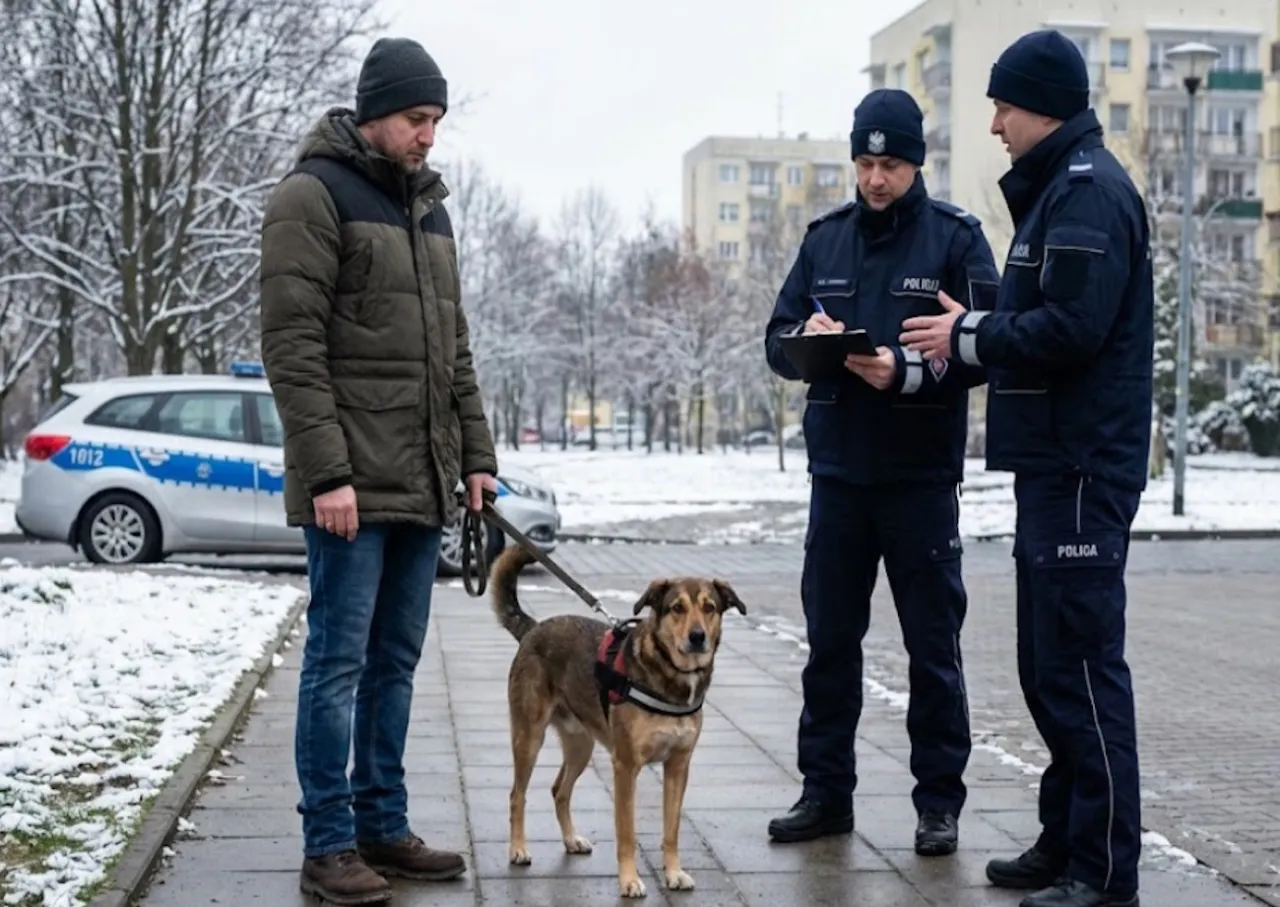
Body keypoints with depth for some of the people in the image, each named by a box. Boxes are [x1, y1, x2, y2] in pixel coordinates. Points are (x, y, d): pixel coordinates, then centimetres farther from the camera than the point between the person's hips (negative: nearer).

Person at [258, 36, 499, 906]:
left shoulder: (430, 205, 17)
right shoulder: (314, 195, -7)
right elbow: (292, 348, -14)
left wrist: (476, 455, 13)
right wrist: (326, 470, -19)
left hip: (423, 481, 7)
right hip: (353, 482, -7)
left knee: (396, 661, 11)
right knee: (339, 661, -3)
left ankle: (383, 826, 19)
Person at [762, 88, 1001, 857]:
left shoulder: (956, 237, -3)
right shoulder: (826, 236, 9)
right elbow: (778, 339, 8)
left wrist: (907, 371, -25)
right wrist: (807, 340, -14)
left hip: (921, 475, -4)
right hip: (838, 469, 4)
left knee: (933, 646, 4)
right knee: (830, 639, 9)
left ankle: (940, 800, 14)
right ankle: (827, 790, 20)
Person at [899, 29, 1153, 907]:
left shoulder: (1088, 190, -13)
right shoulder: (1060, 187, 19)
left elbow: (1071, 328, -23)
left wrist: (970, 336, -11)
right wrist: (972, 329, 7)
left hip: (1082, 469, -10)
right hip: (1056, 463, 10)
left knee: (1081, 666, -7)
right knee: (1050, 665, 14)